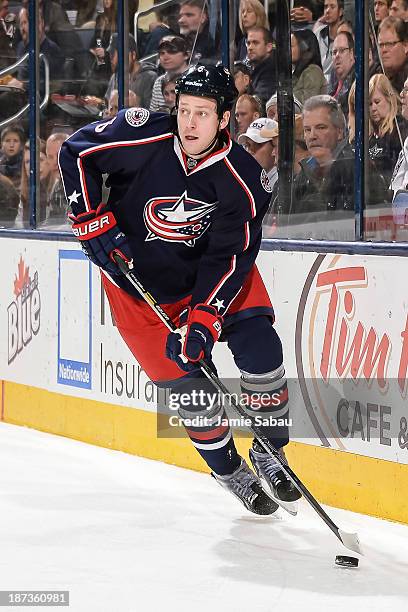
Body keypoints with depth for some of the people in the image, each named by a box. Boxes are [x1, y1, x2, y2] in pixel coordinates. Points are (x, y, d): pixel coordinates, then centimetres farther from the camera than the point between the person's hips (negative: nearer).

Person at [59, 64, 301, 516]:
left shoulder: (245, 179, -21)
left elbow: (229, 257, -21)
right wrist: (93, 221, -16)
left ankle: (270, 456, 8)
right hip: (134, 275, -1)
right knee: (188, 382, -6)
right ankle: (229, 471, 17)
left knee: (260, 347, -13)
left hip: (209, 273, 1)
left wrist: (204, 318, -32)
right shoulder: (144, 136, -25)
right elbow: (76, 153, -11)